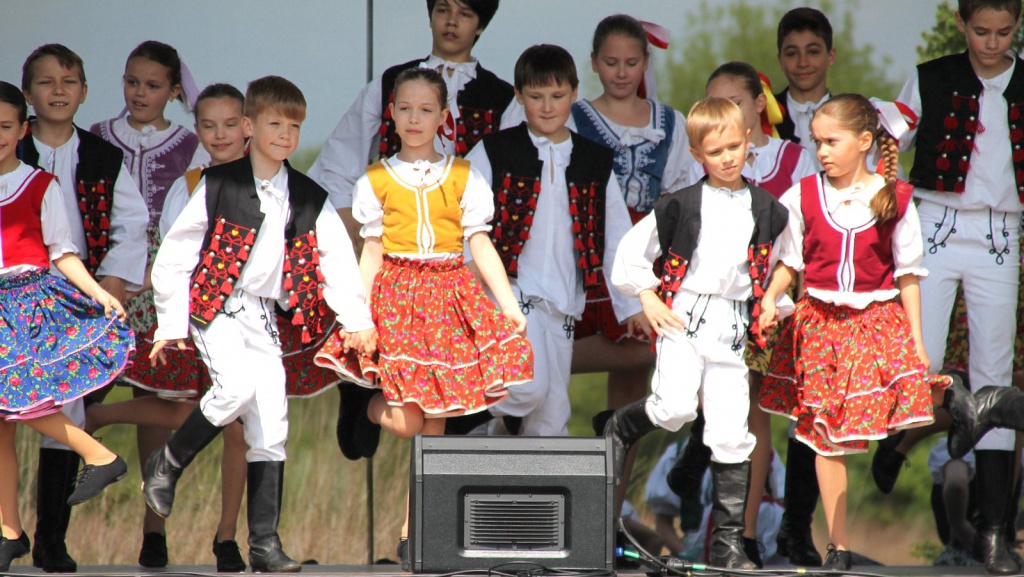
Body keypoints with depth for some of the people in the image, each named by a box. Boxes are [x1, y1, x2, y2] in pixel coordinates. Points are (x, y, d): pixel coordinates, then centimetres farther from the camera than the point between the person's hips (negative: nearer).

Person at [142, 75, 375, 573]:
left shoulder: (309, 199, 8)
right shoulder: (219, 186, -4)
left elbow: (337, 260, 10)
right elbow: (176, 252, -2)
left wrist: (356, 320, -1)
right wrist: (170, 322, -3)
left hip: (262, 316, 5)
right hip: (216, 305, -5)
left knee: (271, 428, -1)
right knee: (238, 387, -29)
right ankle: (166, 465, -6)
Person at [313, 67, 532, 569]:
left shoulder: (463, 179, 7)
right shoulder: (377, 181, 6)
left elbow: (481, 247, 5)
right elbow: (372, 253, 7)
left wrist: (510, 305, -3)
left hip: (449, 296, 1)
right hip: (396, 294, -1)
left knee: (434, 421, 0)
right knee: (405, 421, -14)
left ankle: (414, 528, 8)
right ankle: (372, 407, 23)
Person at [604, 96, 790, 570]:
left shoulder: (766, 211, 8)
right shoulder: (682, 205, 0)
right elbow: (633, 251, 7)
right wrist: (648, 299, 0)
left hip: (733, 330, 2)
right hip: (684, 317, -2)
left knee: (731, 435, -2)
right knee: (676, 408, -23)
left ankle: (728, 541, 3)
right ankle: (621, 428, 11)